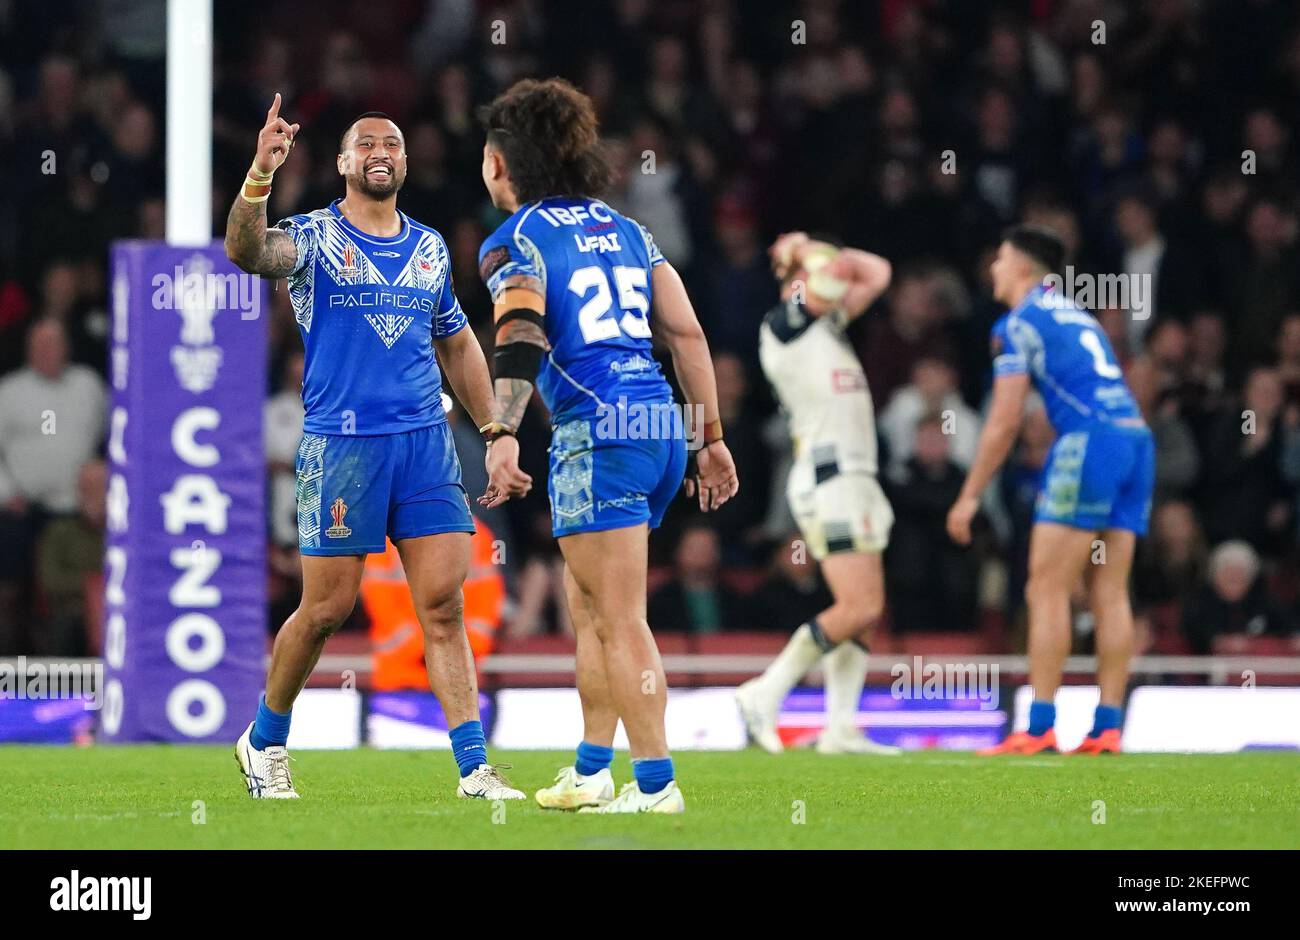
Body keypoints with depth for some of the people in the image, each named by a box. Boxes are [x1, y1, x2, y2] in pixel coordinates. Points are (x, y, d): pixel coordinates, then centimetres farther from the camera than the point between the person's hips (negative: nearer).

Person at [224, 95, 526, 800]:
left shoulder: (429, 247, 15)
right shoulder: (314, 237, 0)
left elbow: (458, 346, 25)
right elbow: (246, 252, -22)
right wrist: (260, 175, -39)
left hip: (427, 443, 4)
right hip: (339, 446, -4)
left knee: (443, 603, -4)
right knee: (327, 608, -1)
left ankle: (474, 767, -6)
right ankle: (264, 741, 21)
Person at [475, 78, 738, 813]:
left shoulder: (513, 243, -2)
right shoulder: (623, 229, 19)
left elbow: (521, 339, -19)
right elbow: (687, 332, 15)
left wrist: (502, 436, -30)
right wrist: (712, 437, 19)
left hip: (596, 434, -7)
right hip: (659, 424, 7)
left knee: (621, 620, -5)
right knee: (588, 607, 18)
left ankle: (657, 783, -7)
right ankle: (591, 773, 22)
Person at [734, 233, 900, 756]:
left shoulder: (825, 325, 18)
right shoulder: (781, 327, -8)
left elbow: (876, 274, 23)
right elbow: (831, 281, -23)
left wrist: (807, 252, 16)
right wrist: (806, 253, -3)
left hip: (854, 476, 10)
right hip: (828, 480, -10)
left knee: (865, 612, 4)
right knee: (859, 607, -14)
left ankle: (841, 728, 2)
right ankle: (765, 694, -9)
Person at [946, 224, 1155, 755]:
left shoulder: (1019, 323, 2)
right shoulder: (1078, 317, 25)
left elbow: (1005, 421, -3)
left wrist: (970, 496, 2)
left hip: (1090, 442, -8)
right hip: (1137, 437, 8)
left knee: (1047, 590, -5)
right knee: (1109, 595, 5)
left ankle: (1039, 729, -10)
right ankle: (1106, 728, 0)